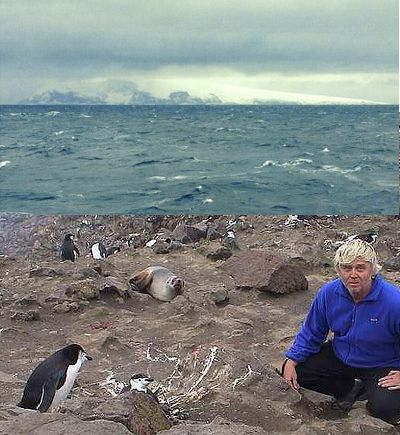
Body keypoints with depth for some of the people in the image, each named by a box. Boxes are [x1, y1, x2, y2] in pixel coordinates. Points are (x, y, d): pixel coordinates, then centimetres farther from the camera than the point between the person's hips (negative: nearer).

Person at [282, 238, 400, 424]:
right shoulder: (328, 293, -14)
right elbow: (311, 333, 0)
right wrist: (291, 361, -8)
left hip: (382, 367, -5)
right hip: (340, 356, 5)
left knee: (383, 408, -32)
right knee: (293, 371, -7)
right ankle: (352, 388, 5)